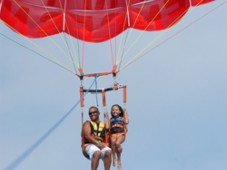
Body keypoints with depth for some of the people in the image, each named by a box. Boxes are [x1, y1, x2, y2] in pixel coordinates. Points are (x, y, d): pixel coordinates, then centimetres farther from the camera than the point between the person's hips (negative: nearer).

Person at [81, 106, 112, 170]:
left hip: (101, 146, 3)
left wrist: (104, 144, -7)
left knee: (108, 151, -31)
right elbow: (87, 136, -9)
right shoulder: (87, 124, 9)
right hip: (89, 145, -3)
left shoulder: (103, 125, 19)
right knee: (97, 152, -37)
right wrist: (97, 143, -22)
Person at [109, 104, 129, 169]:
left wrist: (125, 114, 6)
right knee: (113, 142, -35)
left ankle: (119, 159, -12)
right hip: (113, 134, 2)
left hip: (121, 134, -2)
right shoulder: (111, 119, 23)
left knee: (117, 143, -33)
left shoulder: (121, 118, 16)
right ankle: (114, 157, -20)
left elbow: (126, 122, -4)